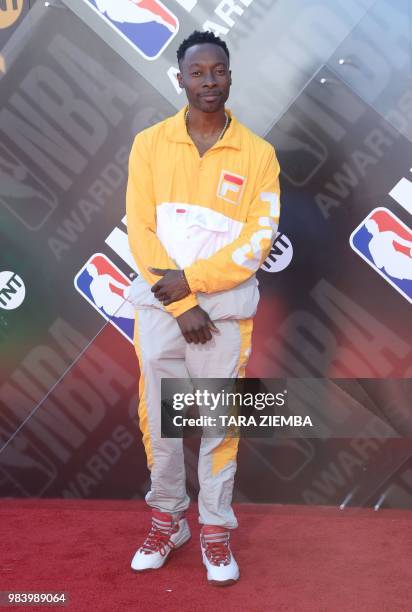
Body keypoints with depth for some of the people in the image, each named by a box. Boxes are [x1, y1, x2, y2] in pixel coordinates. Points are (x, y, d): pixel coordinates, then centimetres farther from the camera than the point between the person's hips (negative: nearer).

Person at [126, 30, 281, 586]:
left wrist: (193, 279, -15)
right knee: (159, 418, 7)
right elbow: (140, 229, -4)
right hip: (160, 302, 1)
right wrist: (181, 304, -11)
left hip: (226, 306, -1)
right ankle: (167, 519, 27)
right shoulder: (150, 144, 2)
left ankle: (216, 529, 20)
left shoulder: (258, 153, 0)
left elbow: (260, 236, -6)